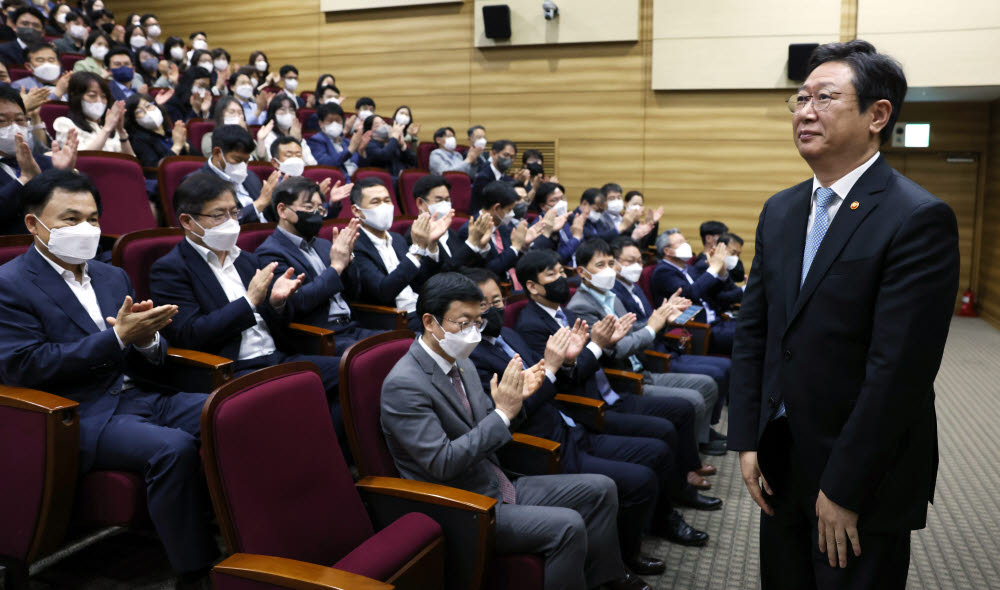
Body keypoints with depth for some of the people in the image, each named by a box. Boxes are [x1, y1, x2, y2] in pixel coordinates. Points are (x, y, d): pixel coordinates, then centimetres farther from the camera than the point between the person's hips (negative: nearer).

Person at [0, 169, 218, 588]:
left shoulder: (113, 277, 18)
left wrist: (147, 338, -8)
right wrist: (117, 337, -18)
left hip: (141, 396, 7)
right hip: (82, 416, -6)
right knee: (173, 447, -32)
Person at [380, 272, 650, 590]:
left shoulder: (462, 364, 6)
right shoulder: (404, 384, -21)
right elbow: (442, 463, -25)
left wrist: (515, 395, -7)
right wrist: (503, 412, -23)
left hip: (499, 485, 9)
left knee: (600, 489, 6)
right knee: (567, 525, -24)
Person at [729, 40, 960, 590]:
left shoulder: (919, 219, -17)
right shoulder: (780, 210, 5)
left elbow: (899, 368, -21)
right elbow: (752, 331, 6)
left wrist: (844, 487, -18)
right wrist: (747, 441, 1)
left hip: (863, 478, -6)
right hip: (780, 463, 6)